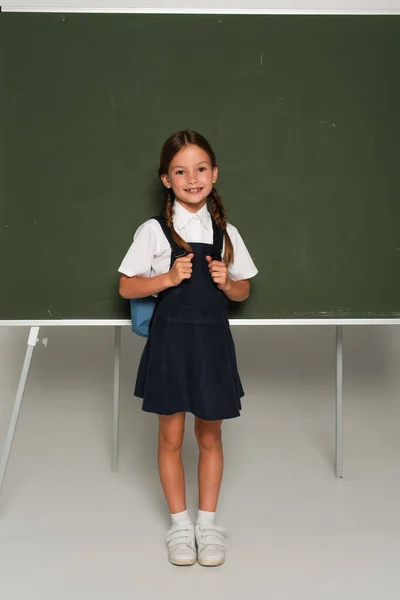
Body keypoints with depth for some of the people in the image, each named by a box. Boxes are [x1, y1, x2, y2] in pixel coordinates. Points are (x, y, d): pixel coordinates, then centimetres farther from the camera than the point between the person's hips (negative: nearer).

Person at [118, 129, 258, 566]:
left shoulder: (225, 232, 4)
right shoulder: (153, 231, -4)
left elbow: (243, 291, 12)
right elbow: (126, 287, -3)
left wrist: (226, 283, -9)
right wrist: (169, 278, -16)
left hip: (212, 339, 2)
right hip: (170, 338, -2)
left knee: (210, 436, 10)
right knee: (171, 437, 7)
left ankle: (207, 524, 25)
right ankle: (180, 525, 24)